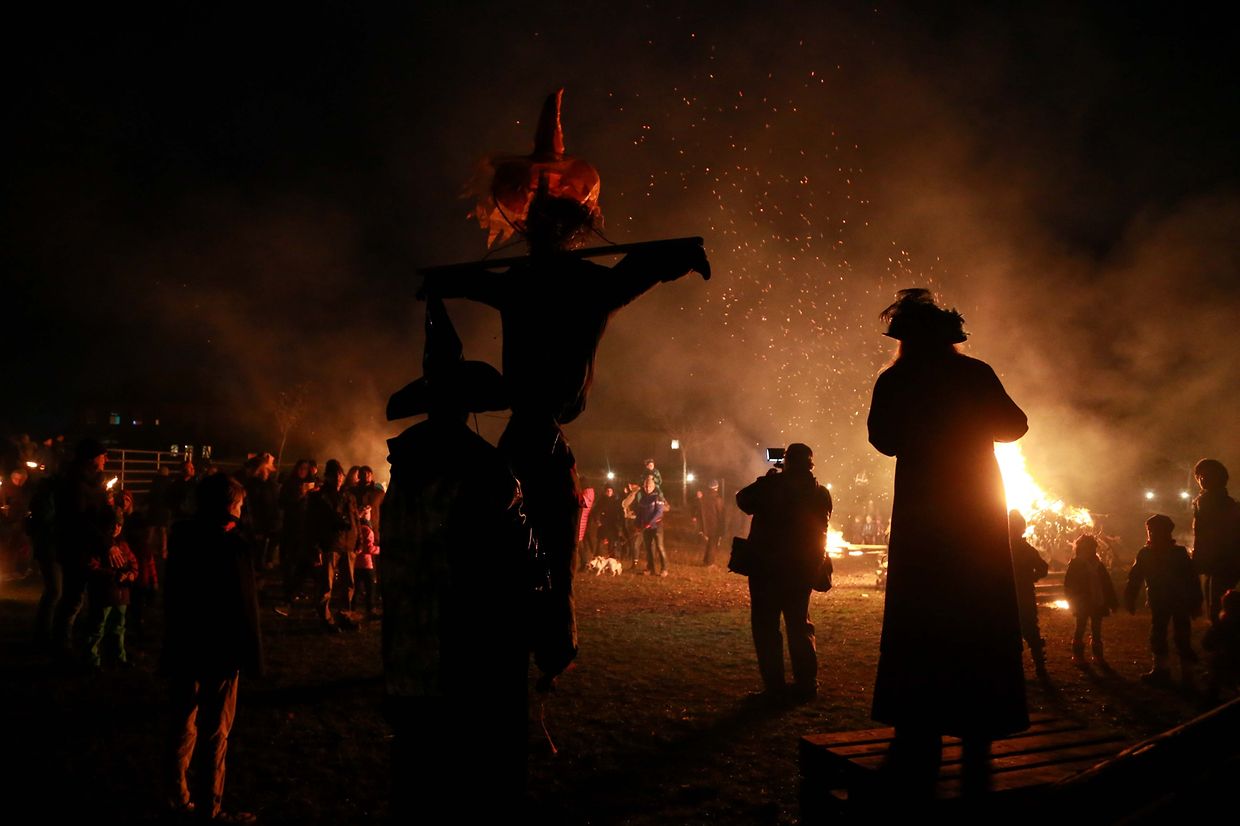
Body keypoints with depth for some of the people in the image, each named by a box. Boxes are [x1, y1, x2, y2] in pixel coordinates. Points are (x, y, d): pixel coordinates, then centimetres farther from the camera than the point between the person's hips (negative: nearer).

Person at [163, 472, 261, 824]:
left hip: (183, 648, 7)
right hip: (219, 651, -7)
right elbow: (244, 606, -19)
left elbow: (172, 596, 11)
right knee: (215, 732, 4)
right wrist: (252, 656, -11)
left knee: (184, 725, 18)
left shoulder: (183, 536, 3)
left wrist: (174, 643, 20)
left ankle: (178, 797, 28)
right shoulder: (231, 542, -19)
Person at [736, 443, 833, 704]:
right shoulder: (820, 493, -1)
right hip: (803, 568, 4)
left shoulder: (770, 485, -13)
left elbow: (744, 500, 2)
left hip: (768, 567, -4)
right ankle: (806, 683, 15)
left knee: (766, 625, 3)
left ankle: (774, 686, 0)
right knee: (799, 624, 16)